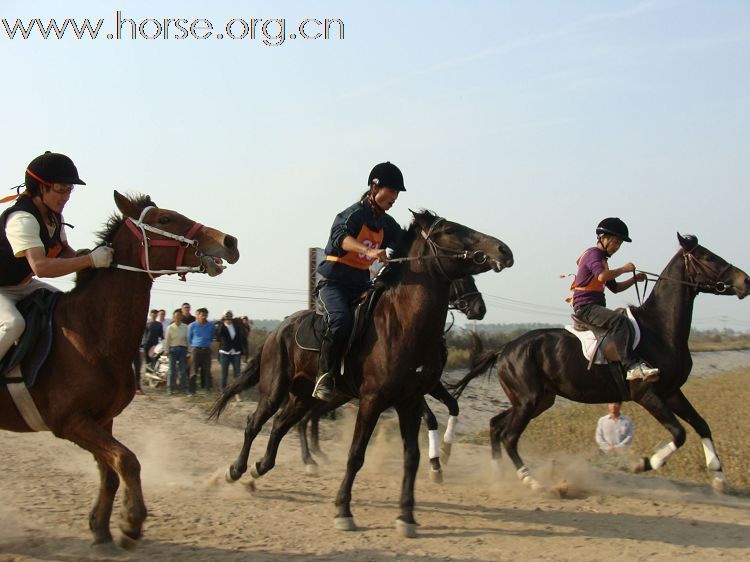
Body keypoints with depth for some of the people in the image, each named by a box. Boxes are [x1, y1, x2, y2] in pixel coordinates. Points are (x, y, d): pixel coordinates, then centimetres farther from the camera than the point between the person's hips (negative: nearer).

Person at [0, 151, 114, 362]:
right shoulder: (21, 220, -29)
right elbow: (40, 267, -42)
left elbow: (64, 251, 12)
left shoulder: (54, 216, -1)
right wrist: (90, 260, -40)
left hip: (24, 286, 9)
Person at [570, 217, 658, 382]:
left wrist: (634, 279, 13)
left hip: (596, 307, 11)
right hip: (586, 306, -11)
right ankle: (632, 366, -41)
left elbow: (614, 287, 27)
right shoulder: (593, 254, -7)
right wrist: (624, 269, -15)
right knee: (620, 321, -33)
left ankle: (640, 362, 15)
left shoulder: (601, 258, 25)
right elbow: (602, 276, -28)